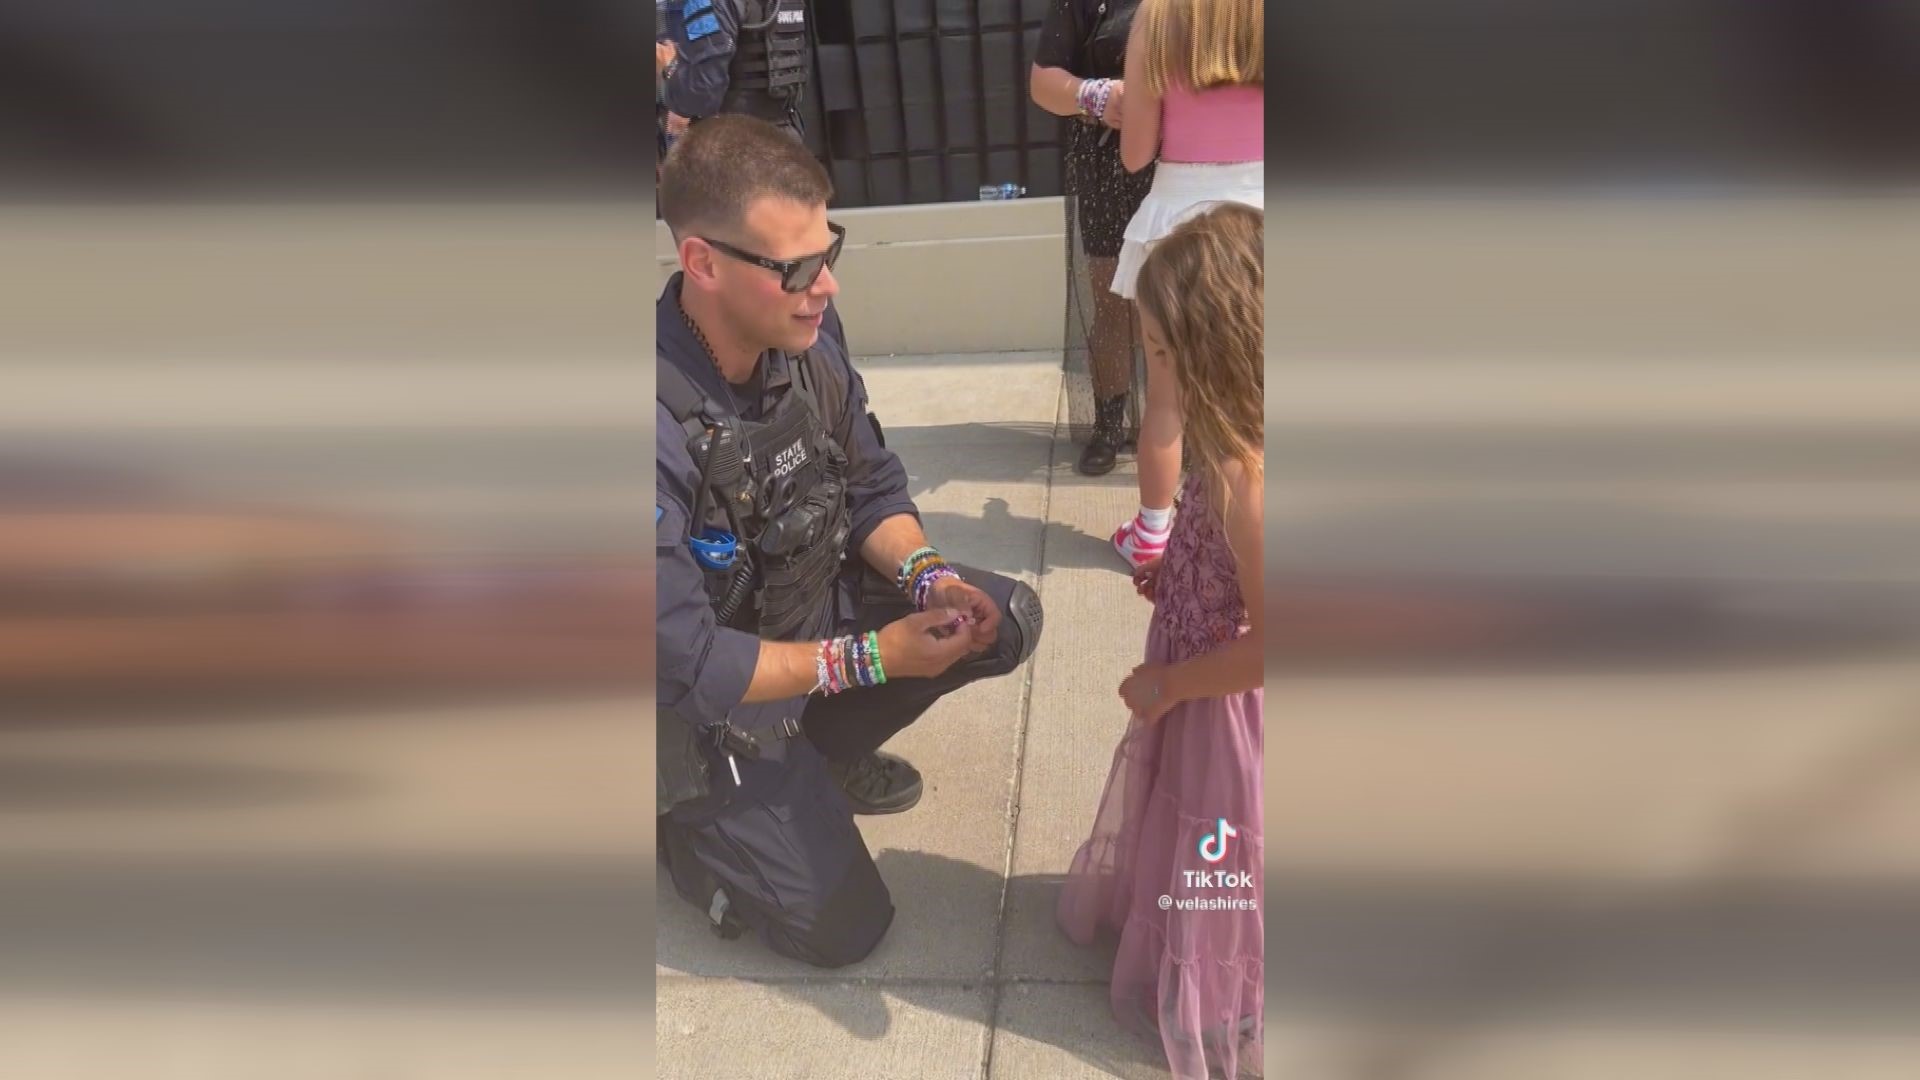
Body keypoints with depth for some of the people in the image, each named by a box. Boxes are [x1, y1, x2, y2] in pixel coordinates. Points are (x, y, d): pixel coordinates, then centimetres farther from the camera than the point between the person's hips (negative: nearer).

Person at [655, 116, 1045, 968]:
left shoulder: (808, 330, -13)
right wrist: (874, 657, -24)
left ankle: (818, 753, 14)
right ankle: (684, 819, 21)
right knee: (844, 927, -4)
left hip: (817, 603, 6)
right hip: (710, 700, -6)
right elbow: (682, 663, -28)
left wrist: (928, 577, -19)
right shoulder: (663, 425, -34)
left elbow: (873, 487, 1)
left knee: (1008, 618, -3)